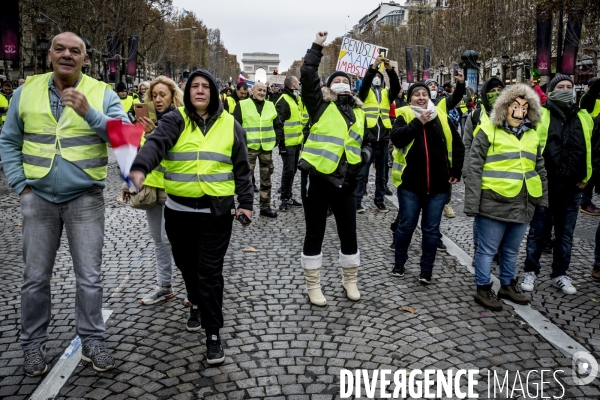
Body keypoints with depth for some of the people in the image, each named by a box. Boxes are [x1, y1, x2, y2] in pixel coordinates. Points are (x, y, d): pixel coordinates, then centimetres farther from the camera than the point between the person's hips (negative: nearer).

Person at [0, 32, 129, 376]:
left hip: (85, 199, -2)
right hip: (39, 199, 2)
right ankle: (34, 345, 26)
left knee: (89, 276, 3)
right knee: (36, 277, 10)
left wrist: (89, 112, -26)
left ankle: (93, 342, 18)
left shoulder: (102, 94, -2)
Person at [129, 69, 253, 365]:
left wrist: (246, 203, 7)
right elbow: (155, 143, -23)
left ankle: (213, 334, 7)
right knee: (187, 265, 17)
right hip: (179, 211, 2)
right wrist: (140, 168, -42)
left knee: (210, 272, -3)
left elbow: (241, 168, 10)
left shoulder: (230, 125, 4)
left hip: (216, 212, -1)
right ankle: (197, 304, 46)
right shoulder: (176, 120, -2)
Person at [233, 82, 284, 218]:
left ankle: (265, 207, 21)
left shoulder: (271, 106, 10)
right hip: (249, 147, -4)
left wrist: (277, 139, 5)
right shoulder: (242, 105, -3)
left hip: (267, 147, 4)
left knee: (266, 179, 11)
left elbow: (278, 125, 17)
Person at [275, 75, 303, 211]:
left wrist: (302, 136, 21)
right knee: (288, 170, -6)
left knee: (293, 170, 14)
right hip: (287, 143, -9)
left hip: (297, 141, 9)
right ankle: (285, 199, 4)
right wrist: (280, 141, -22)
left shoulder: (296, 99, 16)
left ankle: (288, 197, 24)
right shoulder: (283, 101, -14)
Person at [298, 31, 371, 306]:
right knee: (314, 234, 6)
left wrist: (364, 155, 3)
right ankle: (313, 286, 20)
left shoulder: (358, 112, 14)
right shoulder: (321, 105, 1)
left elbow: (365, 143, 24)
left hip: (345, 182, 4)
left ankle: (350, 281, 32)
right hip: (316, 178, -4)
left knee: (349, 234, 12)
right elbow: (307, 75, -12)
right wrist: (317, 47, -6)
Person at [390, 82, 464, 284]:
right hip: (410, 183, -2)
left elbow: (458, 145, 11)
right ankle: (399, 262, 28)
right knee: (407, 225, 9)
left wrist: (456, 171, 6)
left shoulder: (441, 117, 6)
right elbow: (396, 137, -21)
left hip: (438, 184, 2)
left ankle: (426, 269, 19)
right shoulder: (404, 115, 0)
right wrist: (418, 122, -21)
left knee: (431, 229, 7)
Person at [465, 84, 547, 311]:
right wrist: (472, 203, -15)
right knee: (488, 248, 4)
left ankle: (507, 285, 34)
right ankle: (483, 289, 18)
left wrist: (543, 198, 16)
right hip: (494, 203, -6)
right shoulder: (489, 131, -7)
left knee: (511, 250, 18)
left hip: (523, 205, 6)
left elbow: (540, 169, 20)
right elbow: (474, 169, -11)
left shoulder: (532, 136, 13)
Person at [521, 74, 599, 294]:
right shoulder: (541, 115, -3)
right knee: (537, 230, 7)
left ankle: (560, 274, 26)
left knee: (565, 233, 13)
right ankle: (531, 271, 21)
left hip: (572, 187, 4)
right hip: (544, 185, -3)